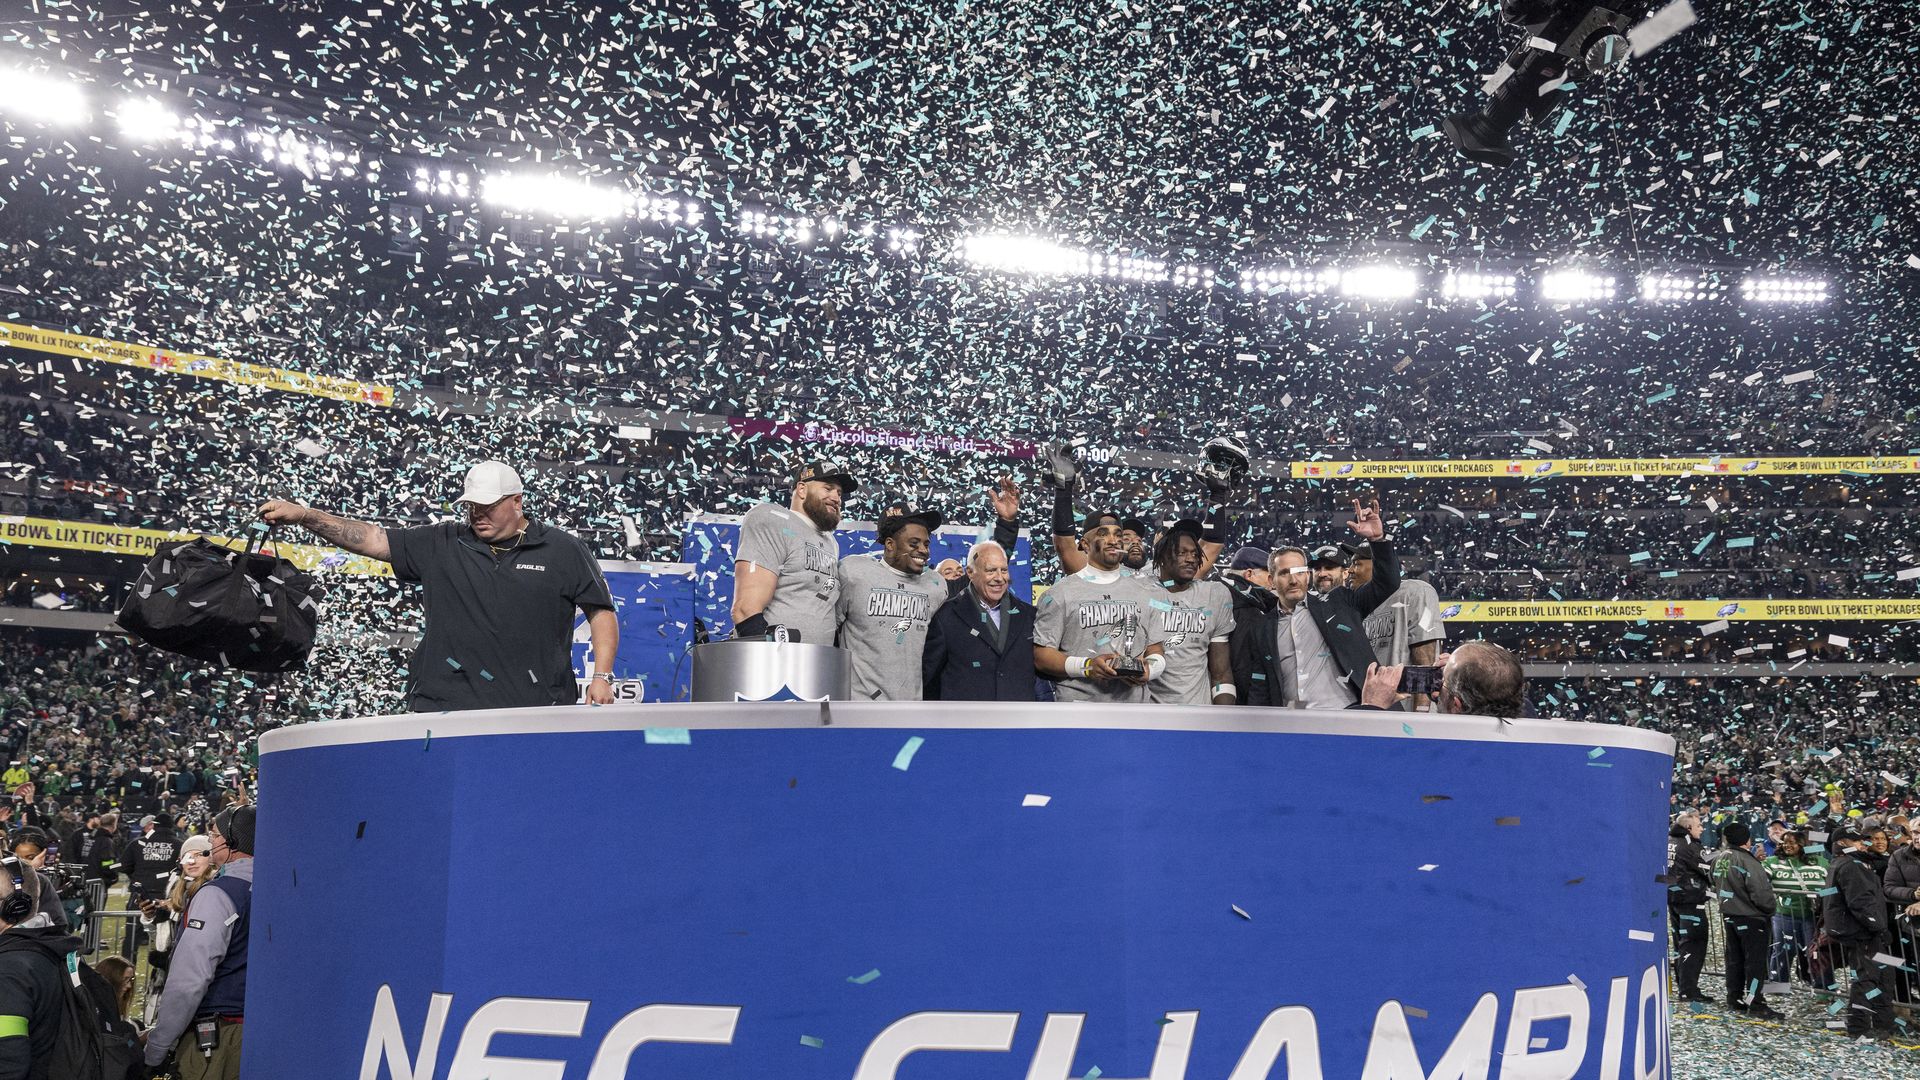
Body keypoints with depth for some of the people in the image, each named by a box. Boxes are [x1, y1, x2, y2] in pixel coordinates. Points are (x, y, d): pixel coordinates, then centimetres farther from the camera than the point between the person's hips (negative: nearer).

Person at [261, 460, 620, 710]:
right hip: (445, 707, 1)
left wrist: (602, 676, -1)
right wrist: (304, 515, -2)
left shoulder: (563, 550, 8)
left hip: (537, 709, -1)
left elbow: (601, 612, 10)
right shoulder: (442, 545, 12)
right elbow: (372, 539, 8)